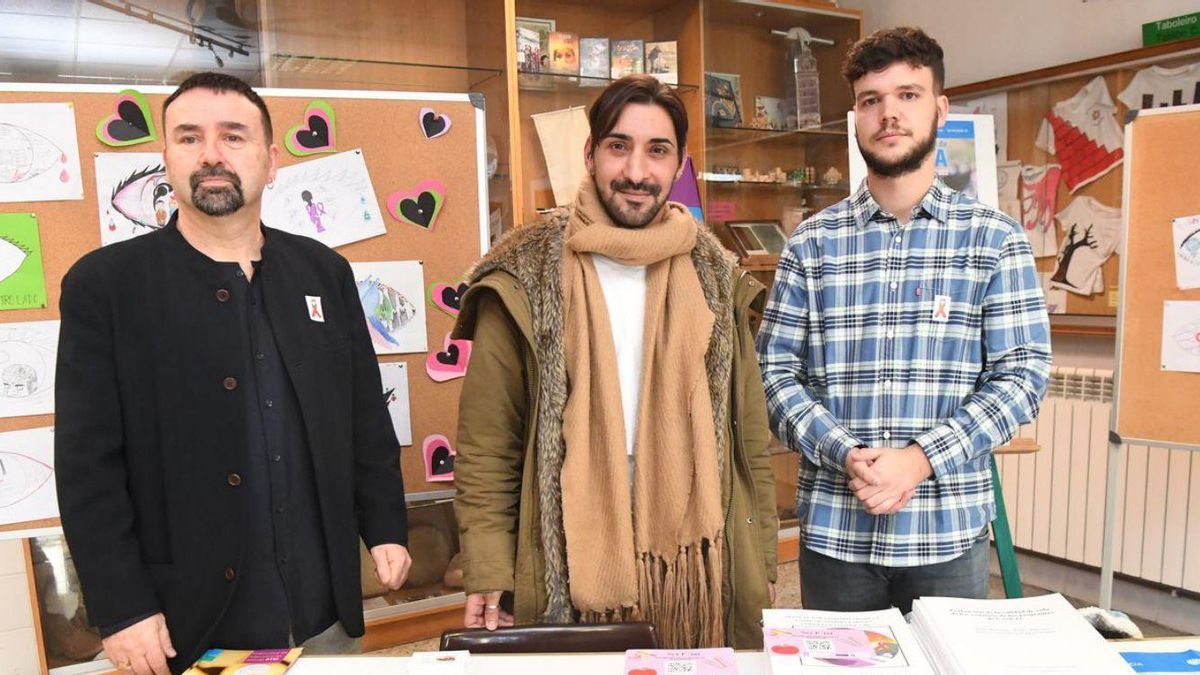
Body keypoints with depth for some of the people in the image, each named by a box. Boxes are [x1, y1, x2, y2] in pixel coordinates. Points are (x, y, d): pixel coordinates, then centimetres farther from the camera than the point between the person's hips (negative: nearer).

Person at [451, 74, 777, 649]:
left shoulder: (713, 276, 4)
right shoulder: (525, 278, -6)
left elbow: (747, 435, 7)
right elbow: (485, 448, -5)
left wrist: (760, 564, 6)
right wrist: (489, 577, -9)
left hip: (700, 570, 3)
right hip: (568, 577, -2)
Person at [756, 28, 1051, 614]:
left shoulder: (994, 239, 1)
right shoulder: (812, 243, 2)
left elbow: (1023, 373, -4)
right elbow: (776, 371, -1)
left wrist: (922, 458, -16)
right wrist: (845, 455, -16)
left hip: (950, 530, 0)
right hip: (833, 528, 1)